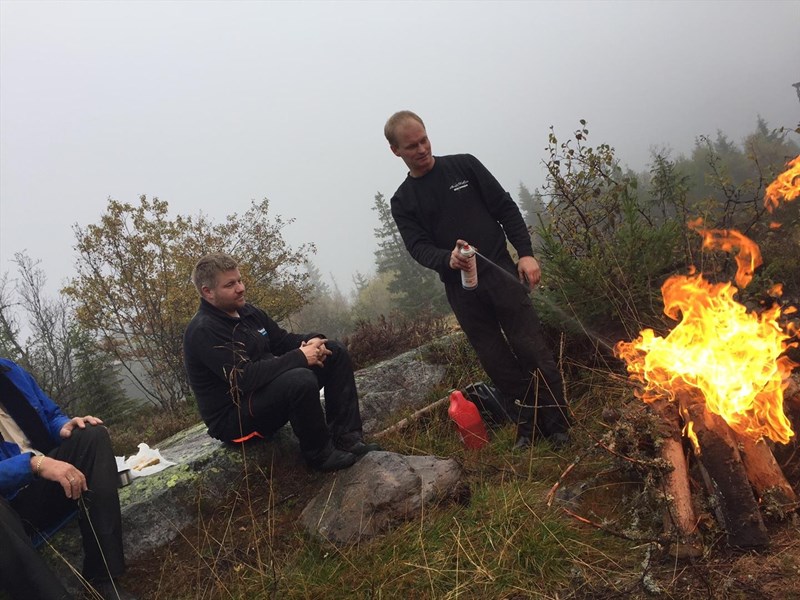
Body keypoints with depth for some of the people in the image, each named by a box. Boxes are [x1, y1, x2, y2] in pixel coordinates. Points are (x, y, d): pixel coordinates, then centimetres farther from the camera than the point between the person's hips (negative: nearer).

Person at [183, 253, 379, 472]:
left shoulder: (247, 312, 8)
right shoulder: (203, 332, -20)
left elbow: (283, 340, 14)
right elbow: (245, 378, -29)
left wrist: (312, 341, -9)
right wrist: (300, 357, -25)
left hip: (267, 390, 10)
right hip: (232, 417, -9)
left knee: (334, 352, 2)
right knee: (301, 379, -36)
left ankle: (347, 438, -4)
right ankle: (320, 454, -11)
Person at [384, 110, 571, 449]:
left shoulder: (464, 165, 6)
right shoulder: (402, 202, 8)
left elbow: (506, 208, 4)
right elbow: (419, 247, -4)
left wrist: (525, 253, -7)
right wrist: (448, 259, -27)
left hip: (501, 272, -1)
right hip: (461, 289, 1)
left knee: (532, 348, -4)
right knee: (498, 363, 4)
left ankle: (557, 424, 8)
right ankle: (528, 426, 17)